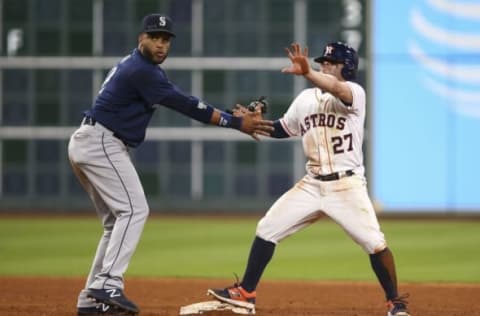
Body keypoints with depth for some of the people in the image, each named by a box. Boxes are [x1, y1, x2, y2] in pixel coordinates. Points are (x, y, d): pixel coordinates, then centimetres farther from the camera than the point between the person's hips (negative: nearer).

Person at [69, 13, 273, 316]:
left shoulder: (135, 64, 16)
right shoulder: (142, 72, -16)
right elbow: (187, 106, -19)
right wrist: (237, 123, -19)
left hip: (85, 144, 11)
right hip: (102, 143, -11)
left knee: (118, 221, 11)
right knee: (134, 210, -14)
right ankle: (108, 285, -24)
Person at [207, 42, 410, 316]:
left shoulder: (355, 93, -9)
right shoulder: (306, 98, 10)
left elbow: (337, 89, -33)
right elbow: (283, 129, 22)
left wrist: (307, 73, -51)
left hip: (347, 186, -6)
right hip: (312, 185, 6)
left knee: (374, 242, -12)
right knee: (267, 229, 1)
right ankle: (246, 293, 8)